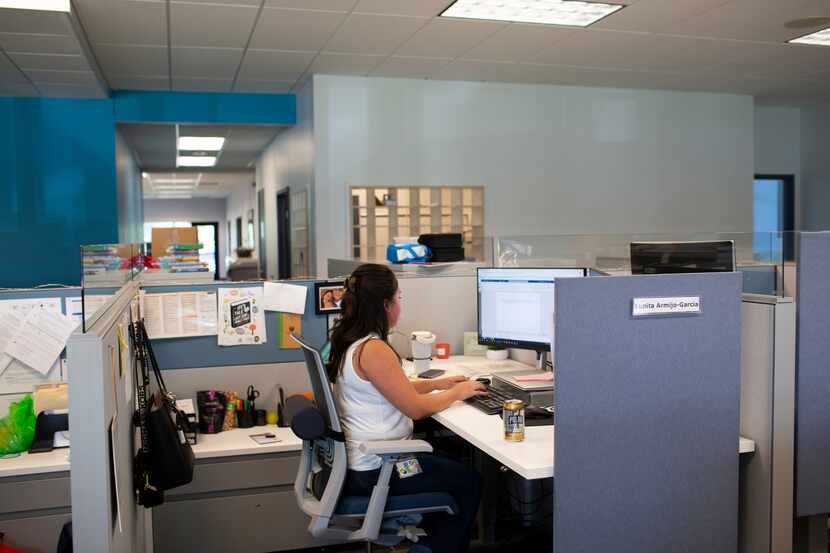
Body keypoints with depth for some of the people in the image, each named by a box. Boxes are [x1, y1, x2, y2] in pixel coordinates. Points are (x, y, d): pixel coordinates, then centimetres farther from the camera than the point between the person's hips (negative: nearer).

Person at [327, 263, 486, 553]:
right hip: (374, 471, -10)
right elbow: (416, 408, -19)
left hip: (357, 460, 10)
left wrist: (438, 384, 13)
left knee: (449, 464, 26)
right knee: (469, 483, 6)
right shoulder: (373, 350, -24)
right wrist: (458, 392, -4)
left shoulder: (349, 342, 5)